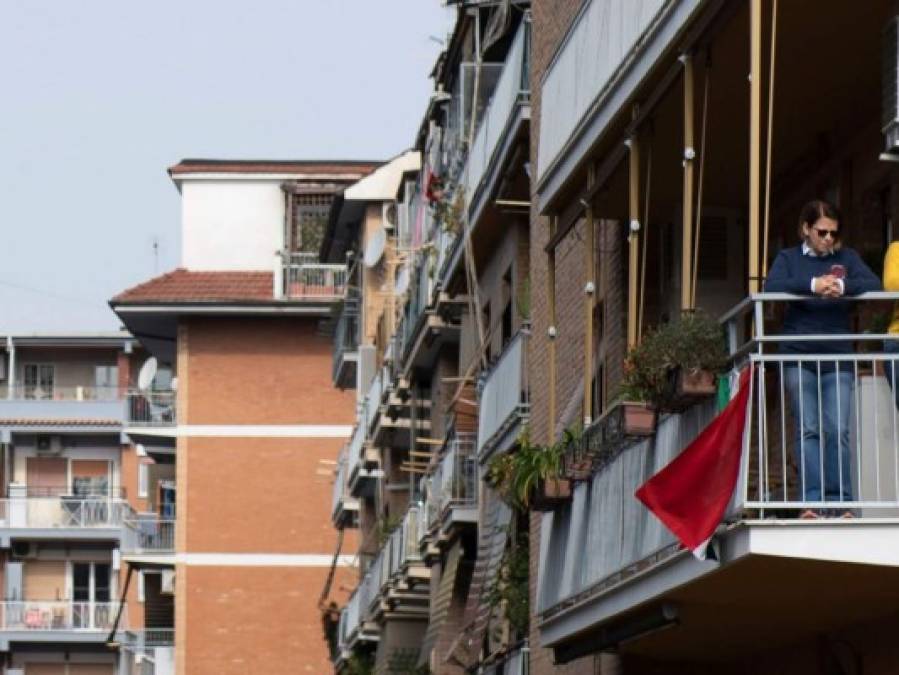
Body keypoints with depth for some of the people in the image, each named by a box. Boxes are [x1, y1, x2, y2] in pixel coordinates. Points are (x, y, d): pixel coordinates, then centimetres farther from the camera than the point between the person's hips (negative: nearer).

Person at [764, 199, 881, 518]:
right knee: (808, 429, -8)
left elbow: (874, 284, -2)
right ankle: (811, 501, -11)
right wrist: (812, 285, -24)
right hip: (799, 357, -1)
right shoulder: (789, 258, 10)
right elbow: (771, 286, -9)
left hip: (837, 359, 1)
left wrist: (842, 286, -21)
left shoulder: (846, 258, 14)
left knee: (837, 430, -8)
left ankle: (840, 502, -8)